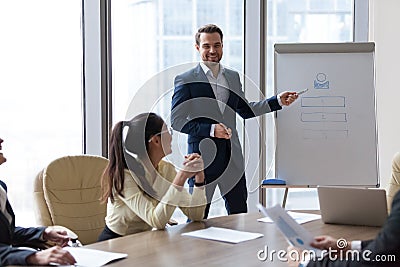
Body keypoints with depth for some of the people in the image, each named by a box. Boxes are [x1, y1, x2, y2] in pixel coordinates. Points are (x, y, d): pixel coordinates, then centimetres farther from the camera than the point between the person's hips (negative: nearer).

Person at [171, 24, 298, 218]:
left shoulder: (233, 77, 12)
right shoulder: (186, 80, -5)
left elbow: (245, 110, 23)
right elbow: (177, 120, -9)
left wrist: (278, 101, 15)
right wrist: (210, 129, -19)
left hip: (233, 156, 5)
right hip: (203, 155, -5)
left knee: (239, 213, 10)